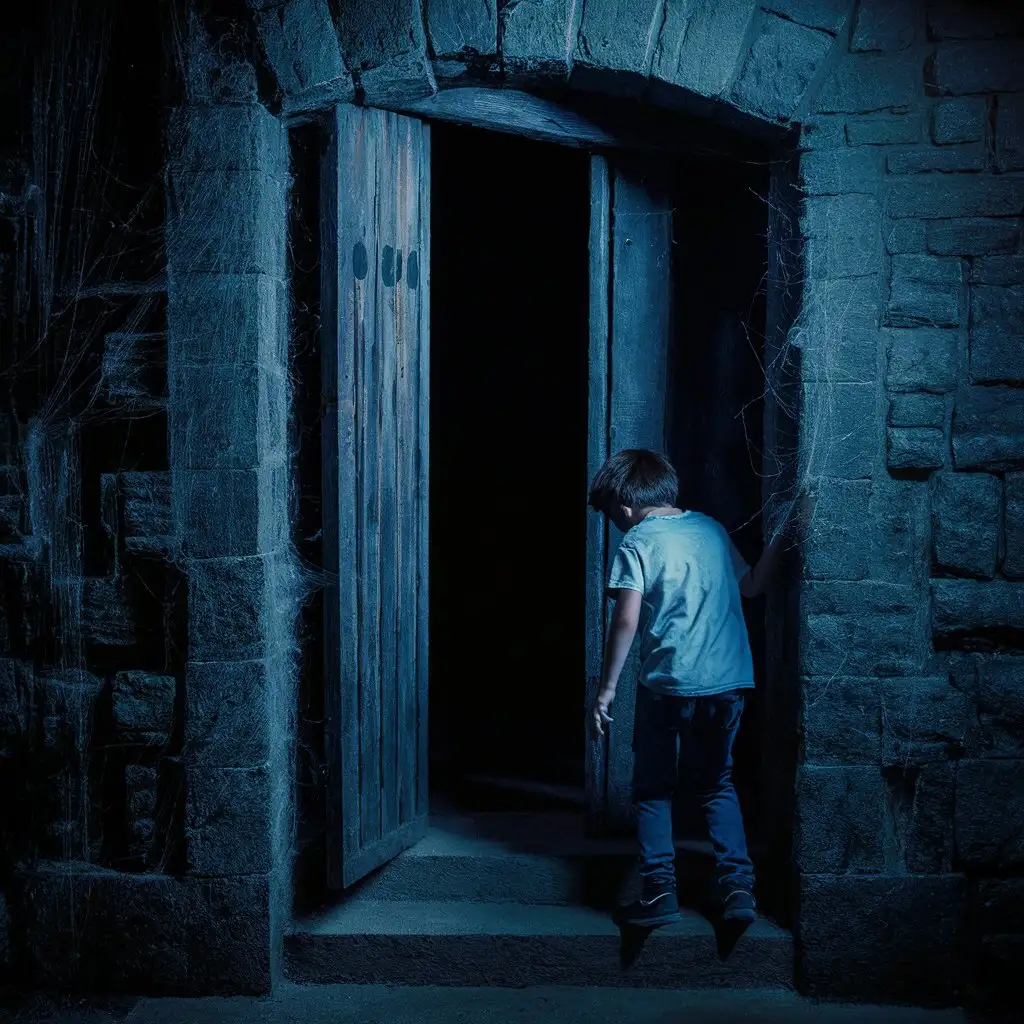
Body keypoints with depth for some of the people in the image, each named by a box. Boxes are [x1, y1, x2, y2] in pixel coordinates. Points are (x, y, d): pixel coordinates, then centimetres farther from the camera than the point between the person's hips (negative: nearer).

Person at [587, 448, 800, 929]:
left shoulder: (637, 541, -5)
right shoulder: (711, 528, 11)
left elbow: (627, 619, -13)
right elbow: (750, 586, 23)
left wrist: (606, 687, -9)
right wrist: (777, 544, 33)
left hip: (668, 682, -5)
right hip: (728, 680, 5)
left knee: (654, 789, 11)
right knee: (719, 784, 18)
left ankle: (659, 889, 4)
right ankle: (737, 885, 8)